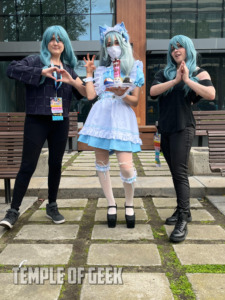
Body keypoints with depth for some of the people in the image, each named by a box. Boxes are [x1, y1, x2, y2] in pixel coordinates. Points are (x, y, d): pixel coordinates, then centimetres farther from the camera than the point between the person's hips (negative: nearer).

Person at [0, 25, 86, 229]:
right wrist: (42, 72, -21)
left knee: (56, 165, 10)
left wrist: (73, 80, -9)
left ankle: (52, 206, 25)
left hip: (61, 123, 4)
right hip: (36, 121, -4)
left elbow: (84, 93, 11)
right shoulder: (35, 61, 3)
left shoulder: (69, 67, 14)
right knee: (28, 166, -3)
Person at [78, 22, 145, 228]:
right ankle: (111, 204, 18)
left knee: (126, 166, -12)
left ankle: (129, 205, 13)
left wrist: (122, 94, -15)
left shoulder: (134, 68, 10)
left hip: (122, 117, -3)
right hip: (101, 116, 4)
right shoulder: (101, 70, 18)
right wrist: (89, 73, 11)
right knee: (101, 163, 3)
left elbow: (135, 101, 4)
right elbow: (91, 95, 7)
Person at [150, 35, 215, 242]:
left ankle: (183, 222, -9)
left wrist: (187, 80, -15)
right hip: (165, 128, 5)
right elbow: (152, 91, -6)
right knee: (175, 173, 11)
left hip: (183, 128, -5)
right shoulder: (165, 73, 12)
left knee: (180, 172, -12)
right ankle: (183, 211, 24)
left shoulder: (198, 73, 1)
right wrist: (175, 81, -14)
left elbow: (211, 94, -17)